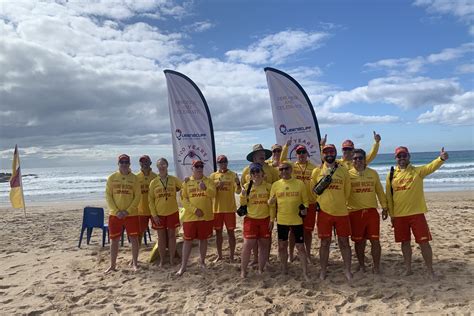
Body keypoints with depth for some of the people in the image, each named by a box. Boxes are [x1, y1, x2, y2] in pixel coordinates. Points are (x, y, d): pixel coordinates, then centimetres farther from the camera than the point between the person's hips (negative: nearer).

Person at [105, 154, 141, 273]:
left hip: (131, 214, -1)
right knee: (114, 240, 8)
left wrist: (128, 211, -13)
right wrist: (116, 211, -11)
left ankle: (135, 263, 16)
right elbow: (108, 195, 0)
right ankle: (112, 265, 20)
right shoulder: (112, 177, 2)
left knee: (134, 239, 3)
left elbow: (138, 196, -3)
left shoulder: (134, 178, -1)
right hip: (114, 214, 1)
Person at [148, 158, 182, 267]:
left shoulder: (173, 179, 0)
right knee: (161, 237, 9)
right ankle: (162, 260, 22)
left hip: (172, 212, 0)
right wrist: (154, 214, -5)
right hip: (159, 214, 0)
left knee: (172, 235, 8)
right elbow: (150, 200, -1)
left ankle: (172, 259, 20)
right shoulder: (153, 182, -1)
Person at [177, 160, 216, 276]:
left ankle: (202, 261, 30)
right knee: (188, 240, 3)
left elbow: (213, 194, -12)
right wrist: (195, 209, -13)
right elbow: (183, 199, -3)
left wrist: (205, 189, -33)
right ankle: (183, 266, 10)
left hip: (206, 216, 1)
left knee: (203, 239, 12)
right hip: (190, 216, -1)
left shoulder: (208, 181, 3)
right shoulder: (187, 182, 2)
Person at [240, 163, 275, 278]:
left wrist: (272, 220, -2)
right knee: (248, 244, -6)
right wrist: (243, 195, -18)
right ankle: (243, 270, 6)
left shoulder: (268, 186, 0)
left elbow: (272, 205, 3)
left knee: (264, 245, 7)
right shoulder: (247, 186, 0)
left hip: (265, 219, 1)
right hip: (251, 219, -1)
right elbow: (243, 204, 2)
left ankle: (261, 269, 21)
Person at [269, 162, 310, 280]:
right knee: (282, 246, 12)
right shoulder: (276, 185, 1)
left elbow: (305, 200, 4)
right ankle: (284, 270, 30)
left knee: (300, 246, 3)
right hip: (281, 220, 2)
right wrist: (271, 200, -16)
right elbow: (270, 202, 6)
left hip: (297, 220, -2)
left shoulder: (300, 183, -3)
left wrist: (304, 208, -15)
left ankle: (305, 273, 15)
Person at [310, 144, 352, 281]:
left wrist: (339, 202, 11)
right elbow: (313, 189, 10)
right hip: (324, 212, 0)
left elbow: (347, 191, 9)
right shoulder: (317, 171, 1)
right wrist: (323, 201, 4)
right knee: (325, 242, 8)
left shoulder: (343, 170, 2)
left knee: (344, 242, 8)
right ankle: (323, 270, 21)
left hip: (341, 212, 1)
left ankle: (347, 270, 23)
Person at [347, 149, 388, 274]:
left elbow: (379, 191, 13)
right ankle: (361, 265, 25)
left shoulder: (373, 173, 7)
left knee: (375, 240, 2)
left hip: (372, 211, 1)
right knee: (359, 241, 9)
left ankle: (376, 266, 16)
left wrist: (384, 207, 12)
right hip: (355, 212, -1)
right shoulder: (348, 174, -1)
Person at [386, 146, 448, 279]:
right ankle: (408, 269, 27)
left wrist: (441, 158, -45)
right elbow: (389, 196, 7)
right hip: (399, 215, 2)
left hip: (416, 213, -2)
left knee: (424, 242, 2)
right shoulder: (391, 175, 3)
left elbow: (431, 167, -24)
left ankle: (431, 271, 17)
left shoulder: (418, 171, -2)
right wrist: (391, 215, 6)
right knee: (405, 242, 13)